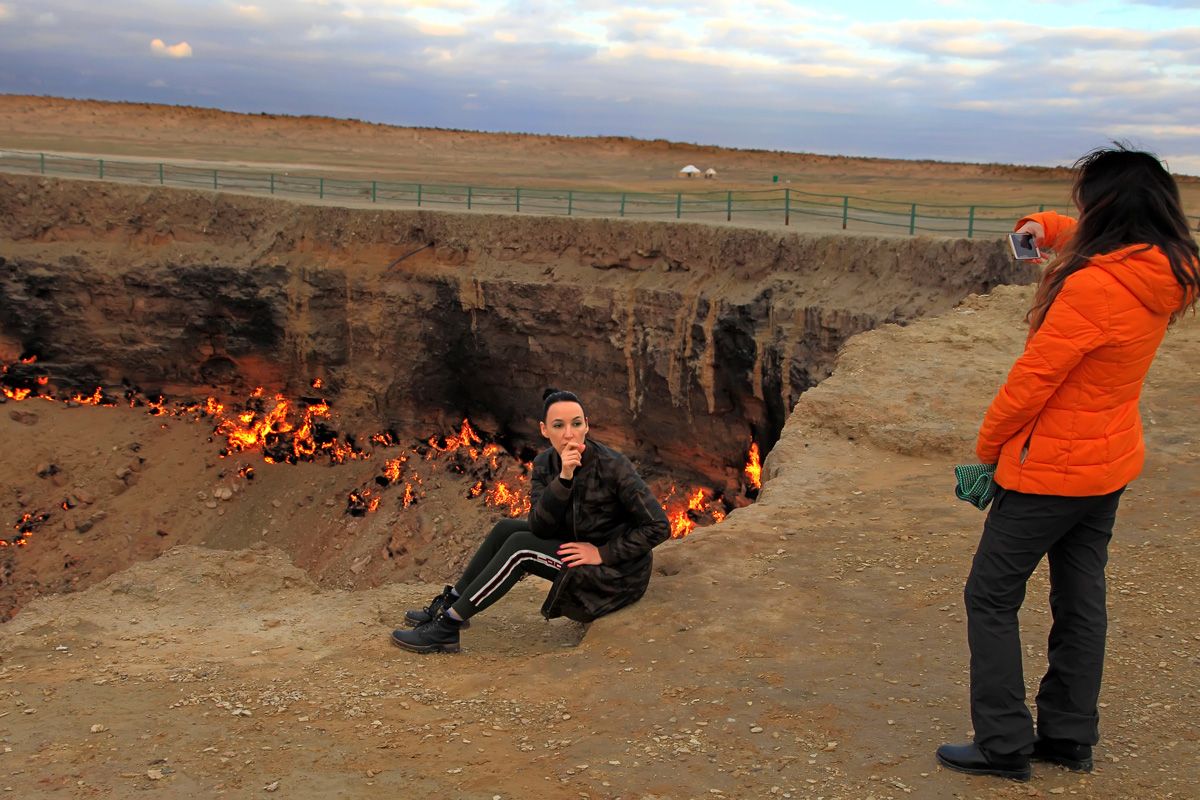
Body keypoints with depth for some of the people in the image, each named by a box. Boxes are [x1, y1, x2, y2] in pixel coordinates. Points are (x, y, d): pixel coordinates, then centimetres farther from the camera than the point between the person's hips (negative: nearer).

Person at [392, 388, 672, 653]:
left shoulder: (612, 466, -22)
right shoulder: (545, 464, -4)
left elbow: (659, 526, -20)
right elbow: (539, 526, -16)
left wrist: (603, 553, -22)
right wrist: (564, 477, -29)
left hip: (616, 574, -7)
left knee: (520, 546, -19)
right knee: (506, 528, -1)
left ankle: (446, 628, -14)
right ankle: (450, 603, 9)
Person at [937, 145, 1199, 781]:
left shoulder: (1094, 286, -27)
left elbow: (1033, 377, -21)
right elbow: (1088, 236, 22)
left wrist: (986, 448, -8)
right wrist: (1045, 226, 4)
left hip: (1052, 467, -9)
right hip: (1109, 468, 9)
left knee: (991, 598, 4)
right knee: (1080, 602, 17)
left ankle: (1004, 746, 9)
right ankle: (1070, 739, 28)